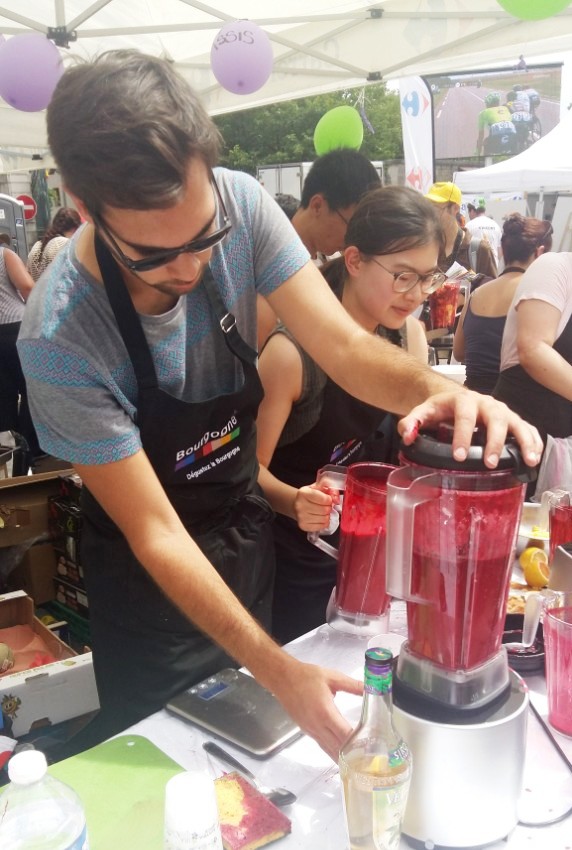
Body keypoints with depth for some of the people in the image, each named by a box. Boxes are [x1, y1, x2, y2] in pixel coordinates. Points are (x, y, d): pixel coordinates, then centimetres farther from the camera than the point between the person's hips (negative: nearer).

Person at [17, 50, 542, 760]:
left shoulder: (240, 204, -21)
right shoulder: (59, 340, -31)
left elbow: (344, 346, -21)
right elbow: (155, 533, -26)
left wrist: (435, 390, -43)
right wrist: (277, 671, -30)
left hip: (245, 525, 4)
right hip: (151, 575, -4)